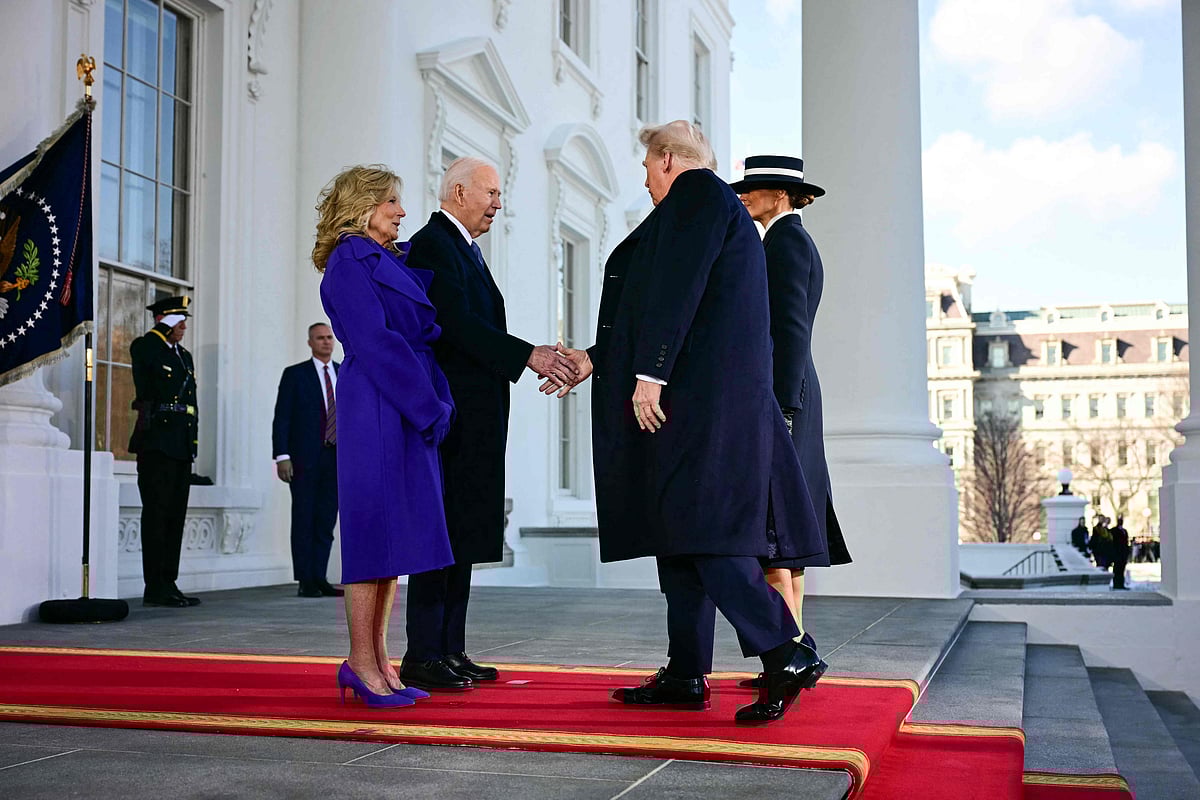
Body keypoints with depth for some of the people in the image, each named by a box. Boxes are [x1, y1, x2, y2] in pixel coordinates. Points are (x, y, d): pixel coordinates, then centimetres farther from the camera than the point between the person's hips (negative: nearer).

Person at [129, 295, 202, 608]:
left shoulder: (185, 355, 22)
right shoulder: (144, 347, 0)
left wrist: (192, 439, 14)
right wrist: (163, 330, -8)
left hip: (182, 447, 8)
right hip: (156, 444, -8)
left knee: (175, 516, 8)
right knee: (157, 514, -8)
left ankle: (169, 585, 13)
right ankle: (155, 588, -7)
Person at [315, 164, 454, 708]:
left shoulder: (393, 260, 20)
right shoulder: (348, 262, -7)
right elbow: (376, 343, -15)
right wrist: (429, 408, -16)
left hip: (412, 412, 9)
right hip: (377, 410, -9)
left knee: (395, 535, 8)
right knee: (375, 528, -6)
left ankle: (376, 661, 13)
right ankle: (362, 663, 1)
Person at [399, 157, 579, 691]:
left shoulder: (465, 249, 23)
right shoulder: (433, 245, -9)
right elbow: (457, 324, -20)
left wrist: (539, 361, 11)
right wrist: (528, 356, -23)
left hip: (474, 417, 10)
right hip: (449, 413, -10)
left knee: (462, 533, 10)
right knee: (441, 532, -9)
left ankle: (450, 650, 14)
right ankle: (422, 656, -5)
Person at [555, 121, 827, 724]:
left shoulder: (696, 191, -3)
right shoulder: (713, 204, 26)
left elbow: (677, 290, -16)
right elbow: (661, 306, 28)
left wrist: (650, 373, -20)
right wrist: (594, 360, 29)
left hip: (699, 393, -10)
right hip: (694, 395, 10)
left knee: (699, 529, -13)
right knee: (680, 531, 10)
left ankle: (787, 656, -14)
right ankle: (685, 675, 14)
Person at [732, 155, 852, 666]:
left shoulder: (785, 240, -9)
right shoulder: (793, 240, 20)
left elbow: (791, 329, -17)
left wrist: (780, 409, -21)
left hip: (775, 394, -10)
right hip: (782, 397, 10)